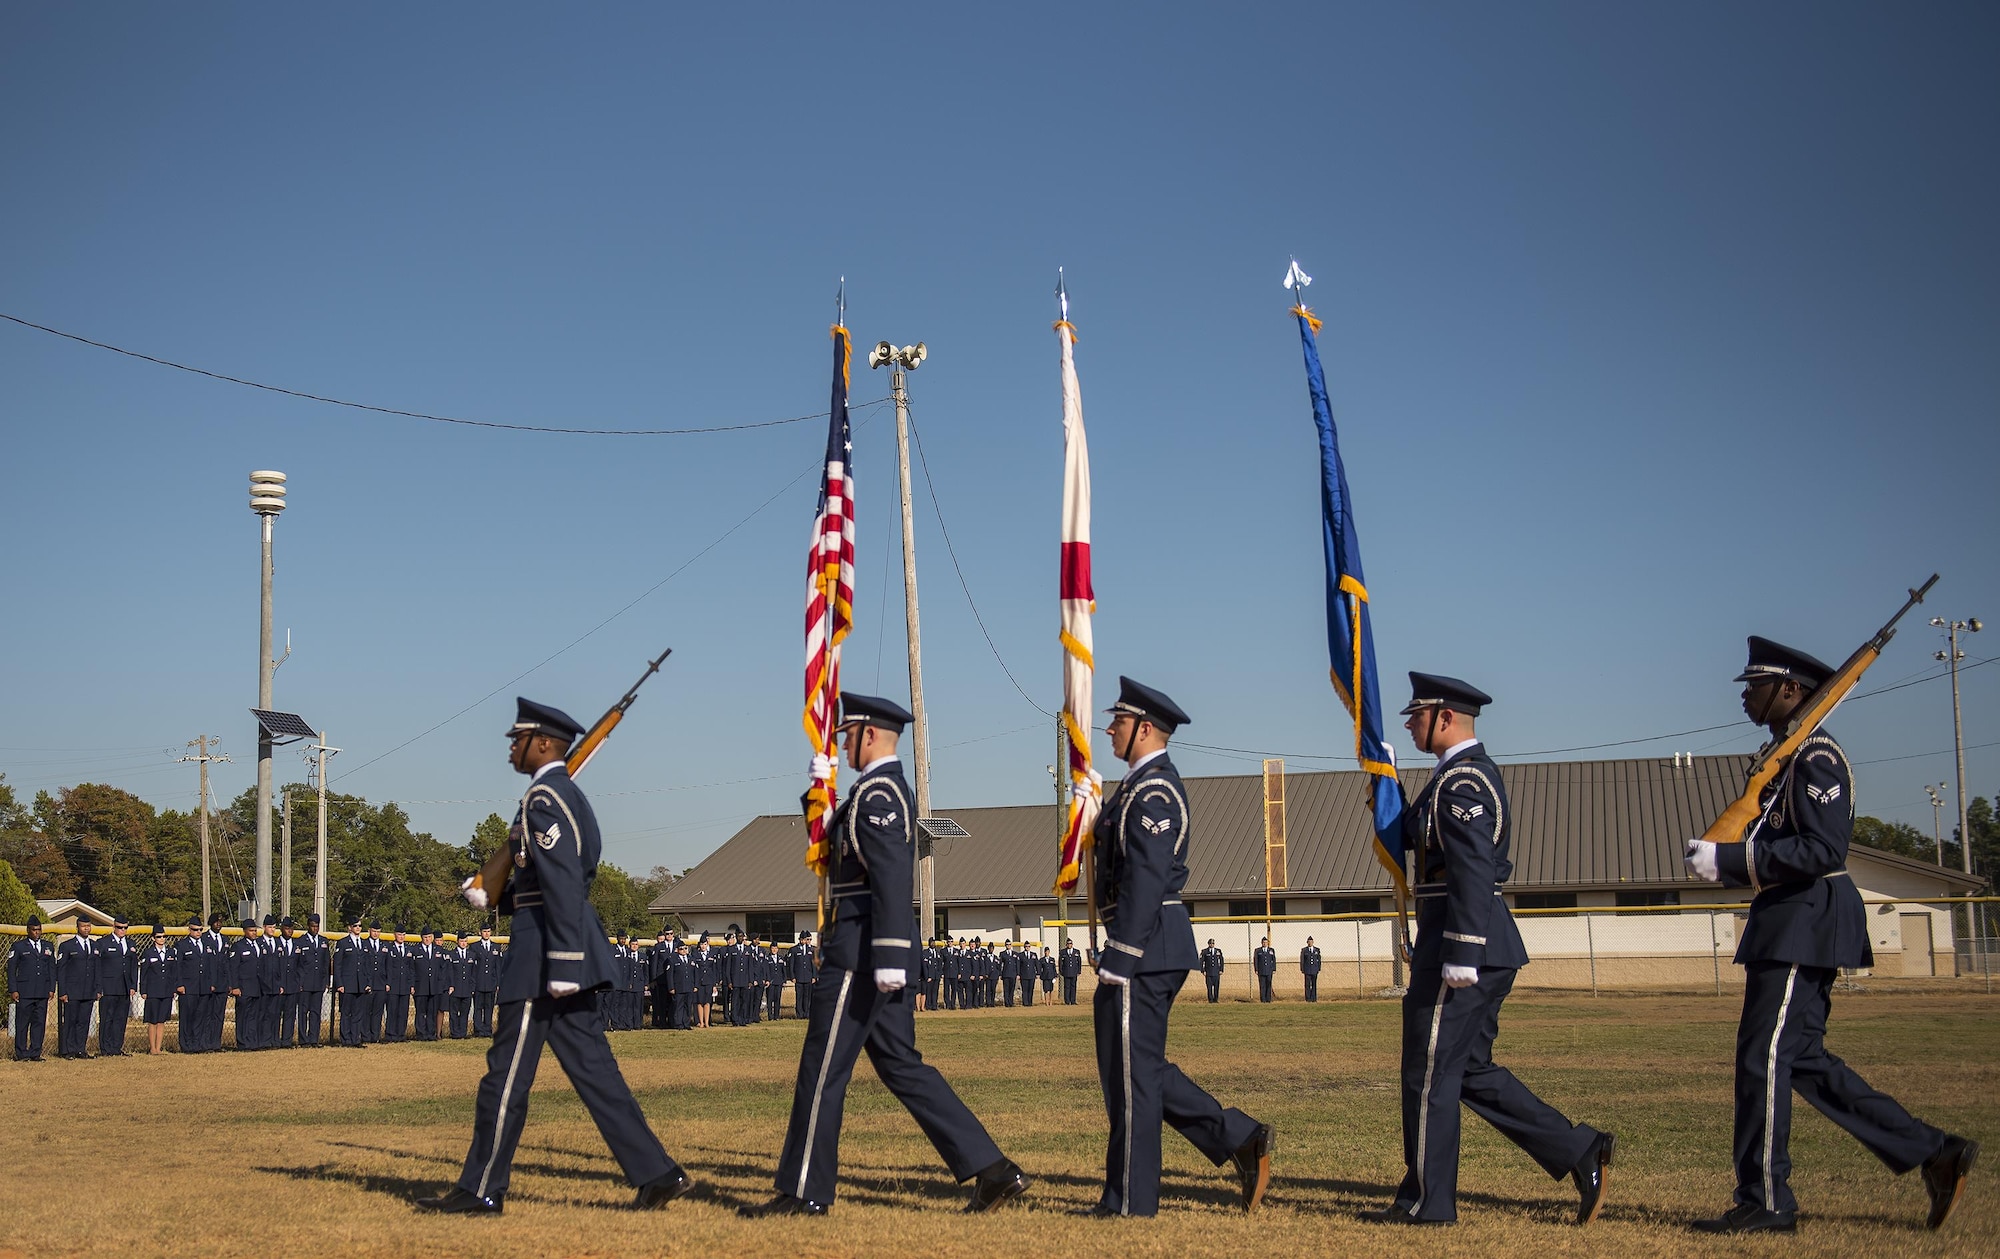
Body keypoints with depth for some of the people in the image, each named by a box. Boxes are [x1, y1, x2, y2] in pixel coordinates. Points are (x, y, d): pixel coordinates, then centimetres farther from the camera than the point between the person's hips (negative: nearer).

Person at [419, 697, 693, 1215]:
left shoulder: (543, 798, -12)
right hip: (572, 948, 10)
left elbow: (563, 884, -22)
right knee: (591, 1067, 8)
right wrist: (494, 897, 17)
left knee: (507, 1072, 0)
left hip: (545, 948, -10)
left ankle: (482, 1190, 8)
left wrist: (563, 961, -25)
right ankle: (656, 1173, 5)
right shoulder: (569, 796, 19)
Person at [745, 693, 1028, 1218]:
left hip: (862, 950, -10)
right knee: (901, 1065, 11)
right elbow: (831, 845, 28)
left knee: (823, 1068, -1)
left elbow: (891, 876, -24)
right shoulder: (888, 789, 18)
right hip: (878, 950, 10)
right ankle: (992, 1169, 7)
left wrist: (888, 958, -28)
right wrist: (820, 788, 17)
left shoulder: (877, 792, -14)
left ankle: (805, 1192, 8)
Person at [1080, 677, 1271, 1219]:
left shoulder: (1152, 791, -15)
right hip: (1157, 950, 11)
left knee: (1131, 1072, -2)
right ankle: (1239, 1138, 12)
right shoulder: (1152, 786, 18)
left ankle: (1130, 1199, 6)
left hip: (1143, 949, -11)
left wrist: (1117, 958, -23)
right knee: (1143, 1069, 14)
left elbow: (1145, 880, -22)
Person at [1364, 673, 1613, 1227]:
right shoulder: (1473, 771, 18)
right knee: (1471, 1070, 15)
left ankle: (1426, 1201, 7)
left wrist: (1459, 954, -27)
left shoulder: (1461, 779, -15)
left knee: (1429, 1072, -1)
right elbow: (1414, 838, 24)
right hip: (1487, 946, 11)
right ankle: (1578, 1150, 11)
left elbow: (1472, 869, -24)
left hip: (1463, 939, -11)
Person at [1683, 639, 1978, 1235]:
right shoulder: (1789, 755, 18)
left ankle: (1765, 1203, 1)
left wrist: (1729, 859, -22)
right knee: (1803, 1059, 12)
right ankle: (1933, 1152, 15)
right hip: (1793, 923, 11)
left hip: (1806, 922, -11)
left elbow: (1822, 849, -23)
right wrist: (1724, 861, 6)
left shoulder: (1816, 755, -13)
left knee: (1765, 1054, -7)